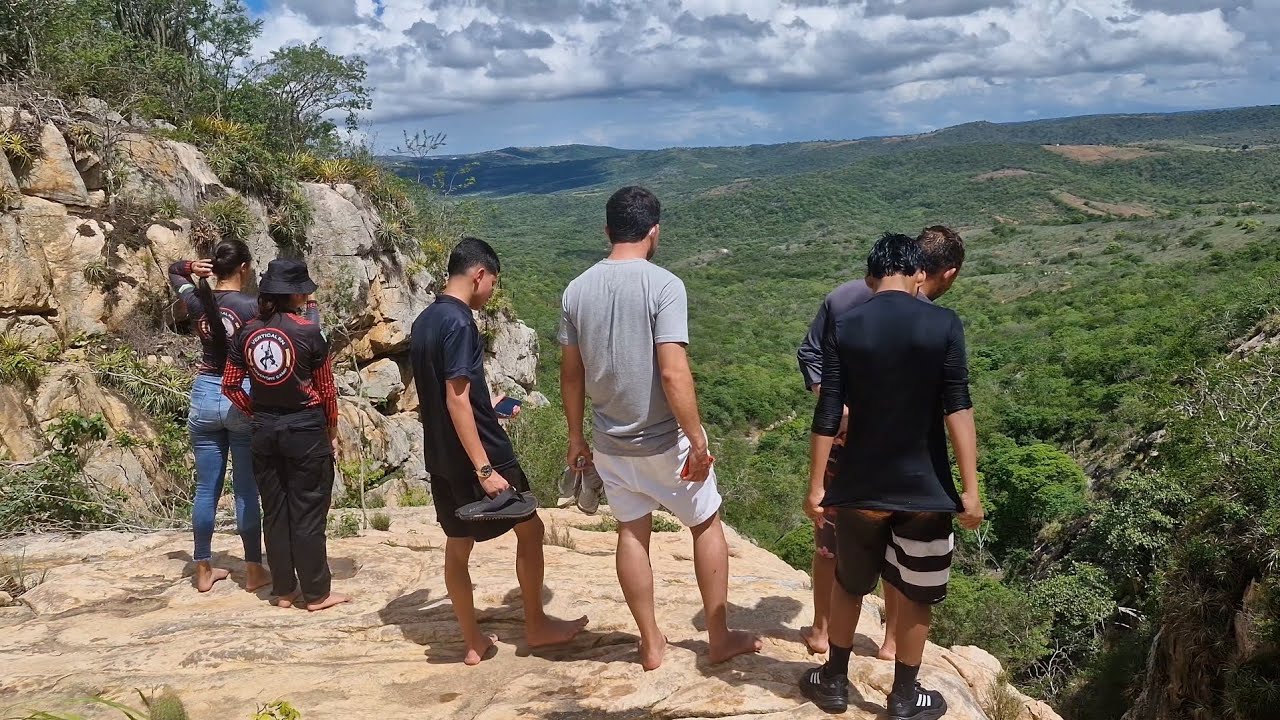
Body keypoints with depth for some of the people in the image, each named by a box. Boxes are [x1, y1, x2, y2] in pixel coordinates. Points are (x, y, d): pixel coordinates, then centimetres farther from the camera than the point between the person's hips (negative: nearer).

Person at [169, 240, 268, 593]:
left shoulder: (198, 301, 2)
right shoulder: (252, 306, -12)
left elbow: (173, 271, 21)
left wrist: (191, 267, 2)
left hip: (204, 396, 4)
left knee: (206, 488, 11)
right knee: (246, 490, 3)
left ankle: (203, 570, 19)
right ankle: (253, 571, 11)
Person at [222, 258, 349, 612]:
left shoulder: (247, 332, 2)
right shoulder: (308, 332, -11)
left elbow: (230, 385, 4)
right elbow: (326, 389, -4)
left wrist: (257, 412, 14)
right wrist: (332, 431, 7)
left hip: (264, 431, 5)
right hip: (305, 429, -5)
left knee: (275, 512, 12)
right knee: (308, 513, 2)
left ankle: (284, 590, 20)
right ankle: (316, 593, 10)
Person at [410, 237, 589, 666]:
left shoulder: (424, 322, 9)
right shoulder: (459, 322, -18)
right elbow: (457, 400, -23)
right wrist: (485, 469, -25)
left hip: (441, 457, 9)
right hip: (478, 453, -9)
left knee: (458, 545, 12)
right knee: (529, 529, 8)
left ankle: (473, 643, 21)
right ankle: (536, 626, 18)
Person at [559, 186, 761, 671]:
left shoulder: (578, 290, -1)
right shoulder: (663, 285, -18)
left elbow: (571, 373, 4)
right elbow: (673, 373, -24)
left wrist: (576, 437, 14)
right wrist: (698, 439, -16)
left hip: (612, 444, 5)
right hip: (663, 441, -4)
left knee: (632, 533, 16)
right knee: (707, 525, 14)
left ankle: (651, 645, 26)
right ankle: (720, 638, 23)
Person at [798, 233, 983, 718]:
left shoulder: (843, 328, -5)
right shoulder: (944, 325, -8)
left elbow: (828, 415, -7)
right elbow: (958, 410, -11)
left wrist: (816, 486, 0)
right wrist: (970, 489, -8)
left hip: (860, 486, 1)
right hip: (924, 488, -1)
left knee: (849, 585, 21)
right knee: (915, 596, 16)